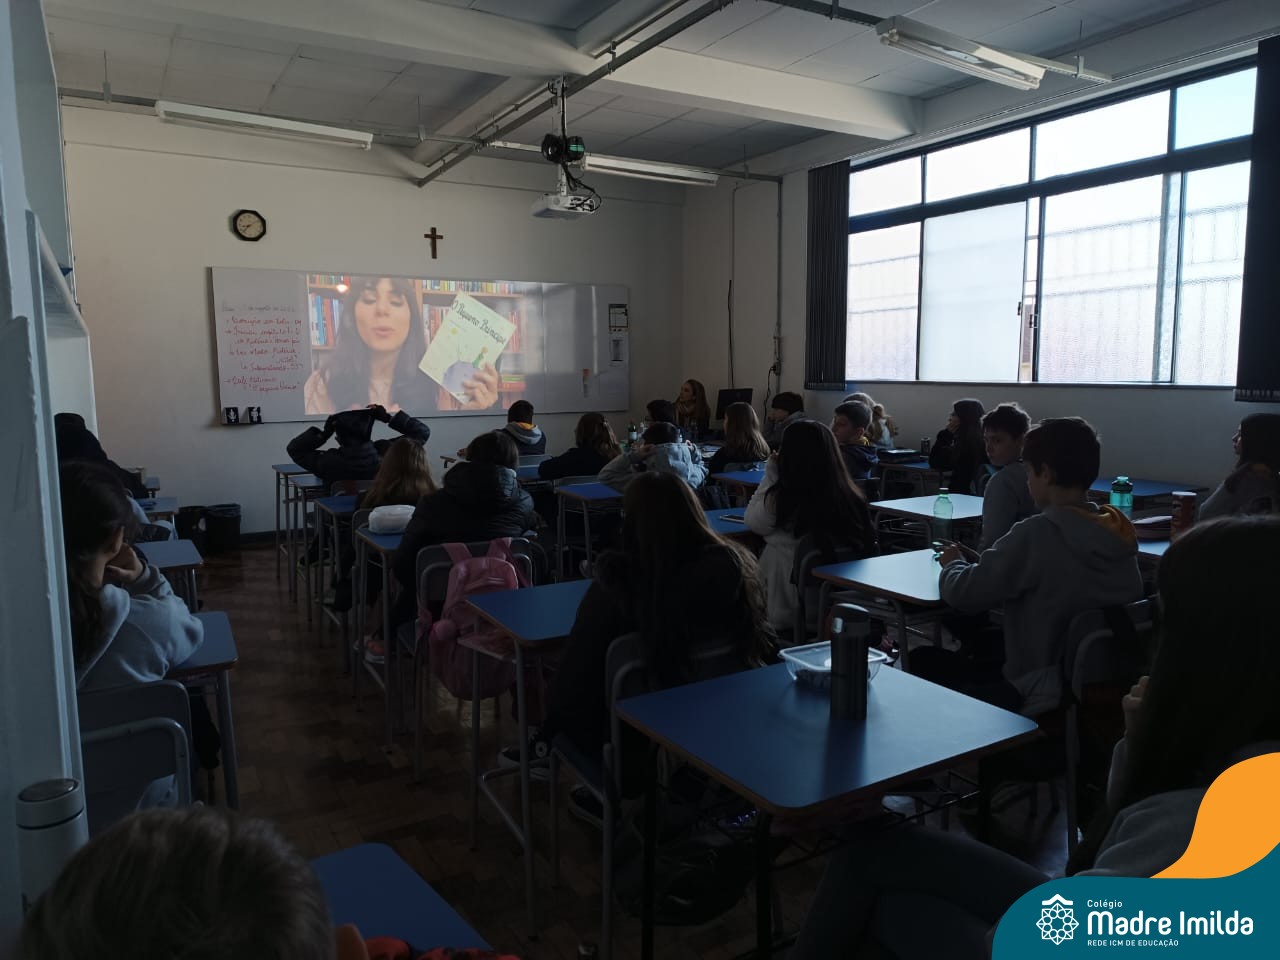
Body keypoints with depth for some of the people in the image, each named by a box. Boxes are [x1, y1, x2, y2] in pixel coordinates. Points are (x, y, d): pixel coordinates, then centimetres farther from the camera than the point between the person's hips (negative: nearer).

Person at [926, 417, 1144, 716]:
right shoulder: (1118, 533, -1)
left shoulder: (1035, 535, -22)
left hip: (1046, 700, -7)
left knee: (924, 660, 7)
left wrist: (953, 563, 6)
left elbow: (961, 594, -15)